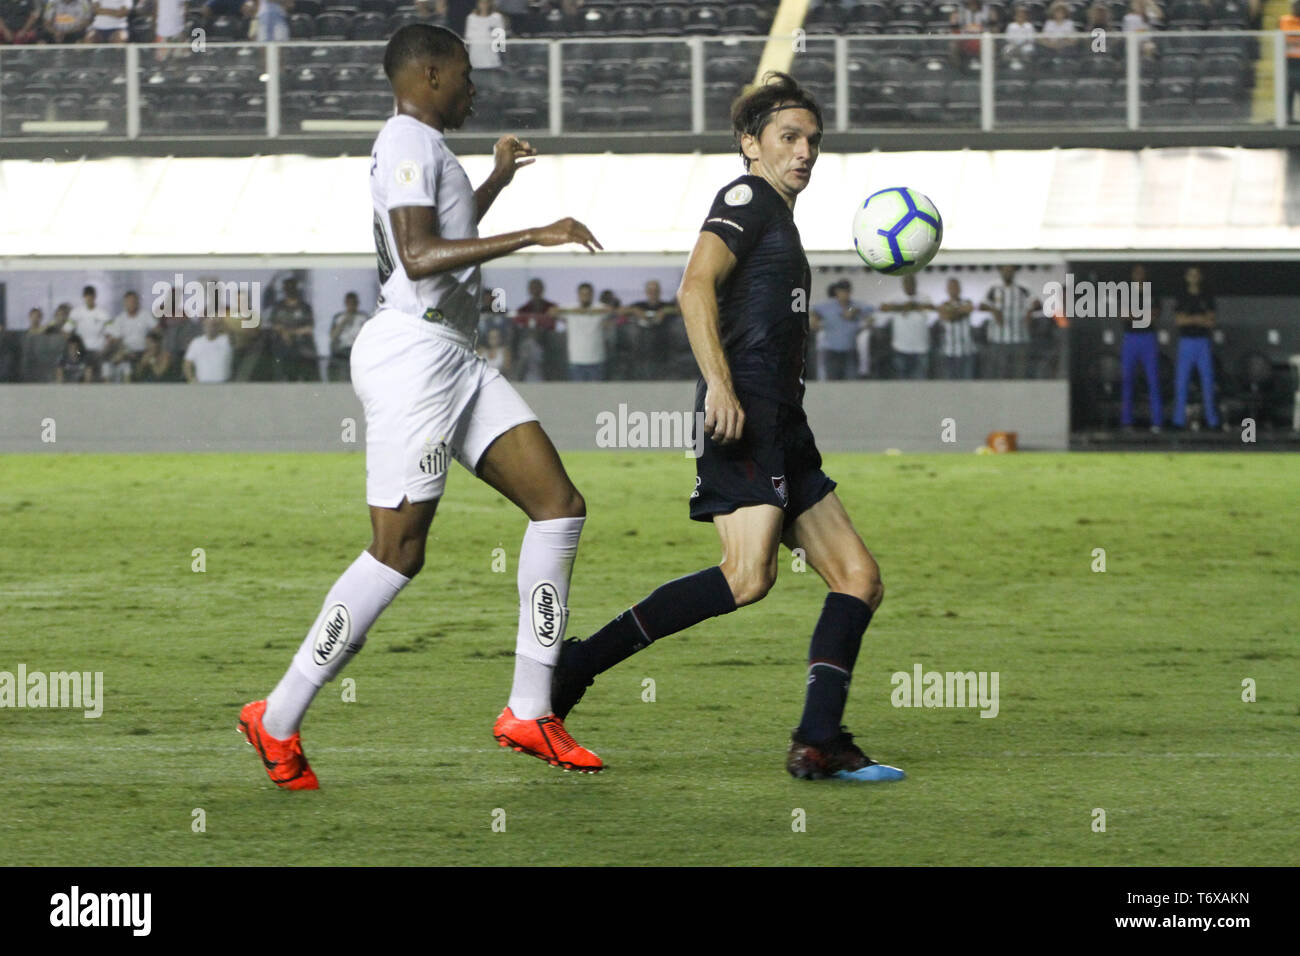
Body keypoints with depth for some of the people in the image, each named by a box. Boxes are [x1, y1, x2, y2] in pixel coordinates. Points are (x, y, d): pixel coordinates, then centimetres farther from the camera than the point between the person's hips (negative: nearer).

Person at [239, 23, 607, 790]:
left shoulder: (424, 145, 21)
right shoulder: (410, 141, -10)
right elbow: (418, 255, -24)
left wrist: (496, 182, 44)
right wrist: (534, 236, -24)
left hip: (453, 361, 11)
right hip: (413, 350, -11)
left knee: (560, 506, 3)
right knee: (398, 552, -10)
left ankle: (530, 711, 4)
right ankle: (278, 721, -1)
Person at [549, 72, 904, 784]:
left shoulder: (777, 218, 29)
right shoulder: (747, 198, 0)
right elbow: (695, 288, -16)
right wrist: (720, 386, -26)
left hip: (782, 430, 11)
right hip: (745, 415, -11)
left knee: (858, 579, 3)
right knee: (747, 577, -25)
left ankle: (818, 744, -4)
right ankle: (572, 666, -20)